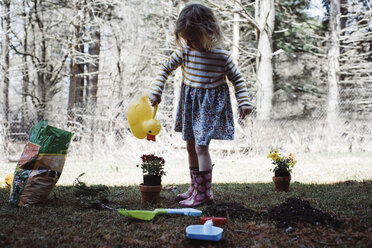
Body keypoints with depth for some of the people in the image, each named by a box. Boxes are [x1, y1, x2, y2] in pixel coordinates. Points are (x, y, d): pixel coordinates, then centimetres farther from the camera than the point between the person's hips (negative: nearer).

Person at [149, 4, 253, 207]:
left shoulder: (221, 56, -16)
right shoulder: (184, 51, -6)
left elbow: (237, 79, -3)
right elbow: (165, 68, 5)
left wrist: (244, 102, -10)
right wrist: (156, 91, -3)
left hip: (210, 104, -5)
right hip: (190, 102, 6)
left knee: (201, 147, -10)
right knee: (190, 147, 12)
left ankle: (204, 193, 2)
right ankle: (195, 188, 27)